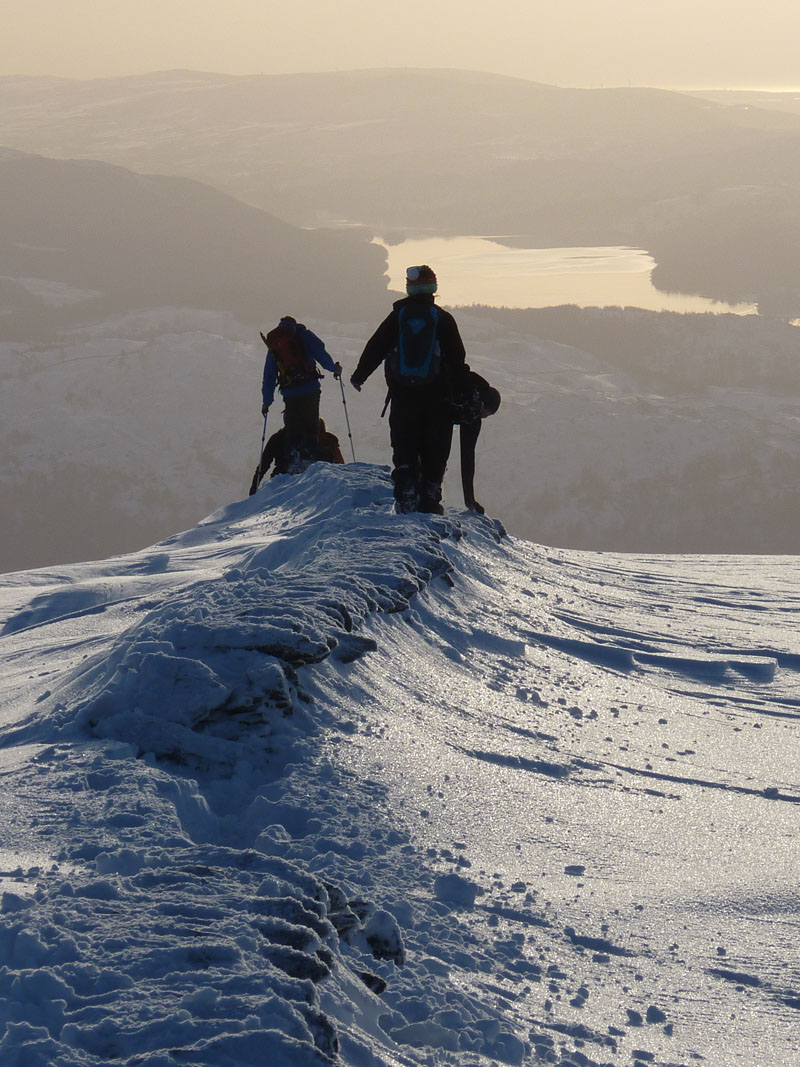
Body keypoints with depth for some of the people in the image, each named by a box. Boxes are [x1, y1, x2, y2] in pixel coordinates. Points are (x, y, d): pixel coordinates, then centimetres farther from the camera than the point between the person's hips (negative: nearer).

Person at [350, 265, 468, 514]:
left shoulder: (397, 316, 1)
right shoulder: (443, 319, -2)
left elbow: (375, 348, 5)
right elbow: (458, 358, 0)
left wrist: (359, 375, 19)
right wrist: (460, 388, 13)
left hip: (402, 396, 1)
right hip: (436, 396, -1)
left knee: (403, 449, 8)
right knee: (434, 451, 7)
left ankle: (406, 498, -7)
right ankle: (429, 500, 3)